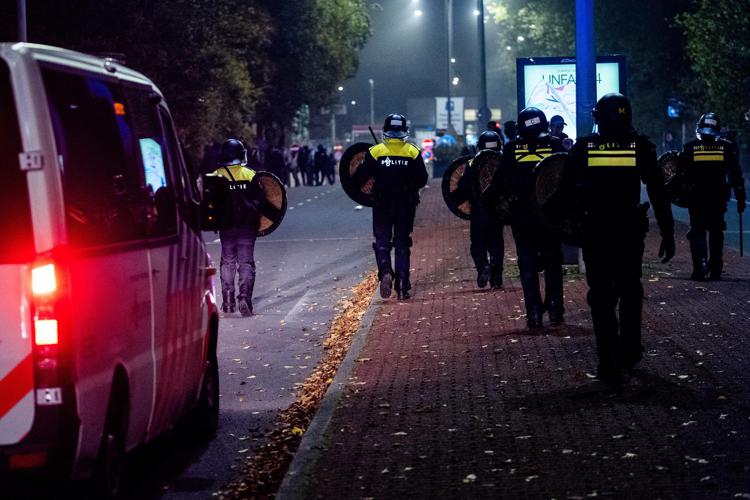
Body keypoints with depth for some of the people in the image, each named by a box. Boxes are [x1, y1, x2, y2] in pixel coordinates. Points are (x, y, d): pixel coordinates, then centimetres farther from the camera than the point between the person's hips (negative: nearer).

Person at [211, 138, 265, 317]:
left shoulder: (216, 176, -3)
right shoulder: (250, 176, -4)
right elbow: (259, 200, -3)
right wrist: (257, 221, 10)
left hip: (226, 227, 1)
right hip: (247, 227, -1)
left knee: (227, 262, 13)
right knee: (246, 263, 3)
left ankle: (228, 301, 12)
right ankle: (244, 297, -10)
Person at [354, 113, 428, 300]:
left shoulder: (375, 152, -7)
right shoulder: (413, 152, -3)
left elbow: (361, 178, -6)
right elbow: (422, 179, 0)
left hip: (382, 204, -1)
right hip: (407, 205, 1)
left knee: (382, 241, 7)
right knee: (402, 243, 11)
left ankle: (385, 272, -21)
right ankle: (402, 286, 7)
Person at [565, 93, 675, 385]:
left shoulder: (583, 148, -4)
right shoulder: (640, 147, -4)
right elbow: (659, 194, -4)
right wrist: (667, 234, 0)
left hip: (594, 234, -1)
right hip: (630, 233, 1)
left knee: (601, 298, 4)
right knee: (630, 293, 20)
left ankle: (609, 366, -1)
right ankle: (629, 354, 29)